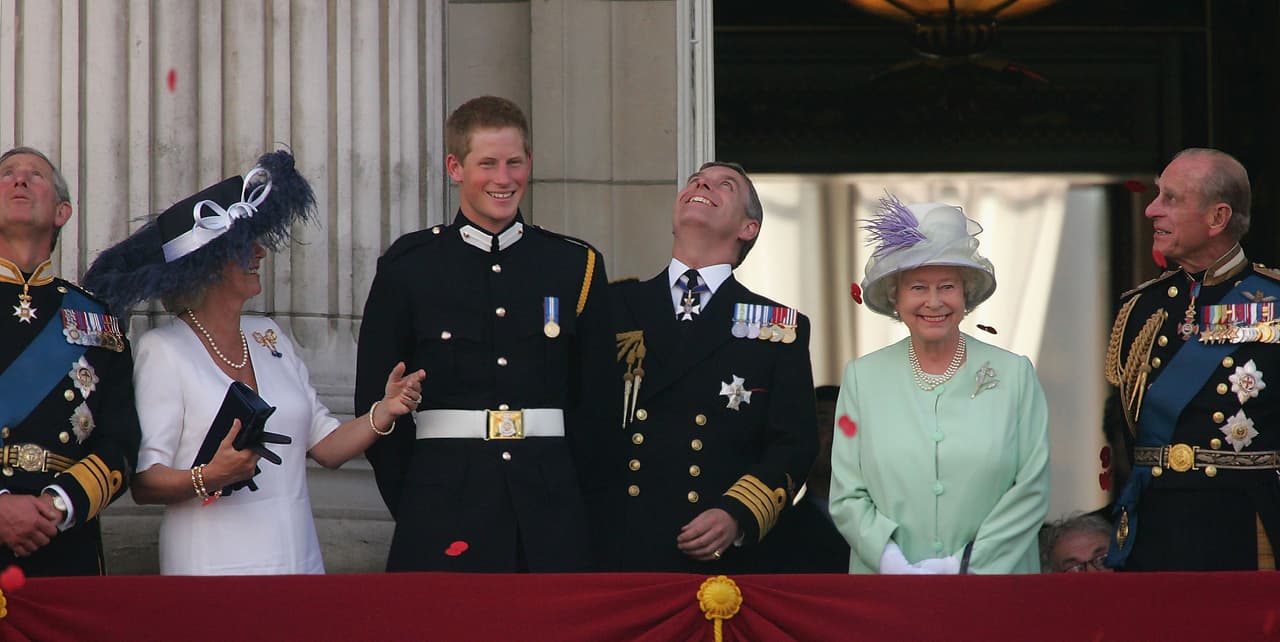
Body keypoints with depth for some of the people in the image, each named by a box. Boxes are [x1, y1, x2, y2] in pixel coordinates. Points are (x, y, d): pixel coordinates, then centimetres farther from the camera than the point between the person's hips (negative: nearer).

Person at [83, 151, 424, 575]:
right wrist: (208, 478, -27)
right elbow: (143, 483, -10)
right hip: (210, 570, -5)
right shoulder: (162, 350, -5)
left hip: (299, 561, 5)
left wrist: (384, 413, -5)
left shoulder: (270, 339, 13)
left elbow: (327, 446, 11)